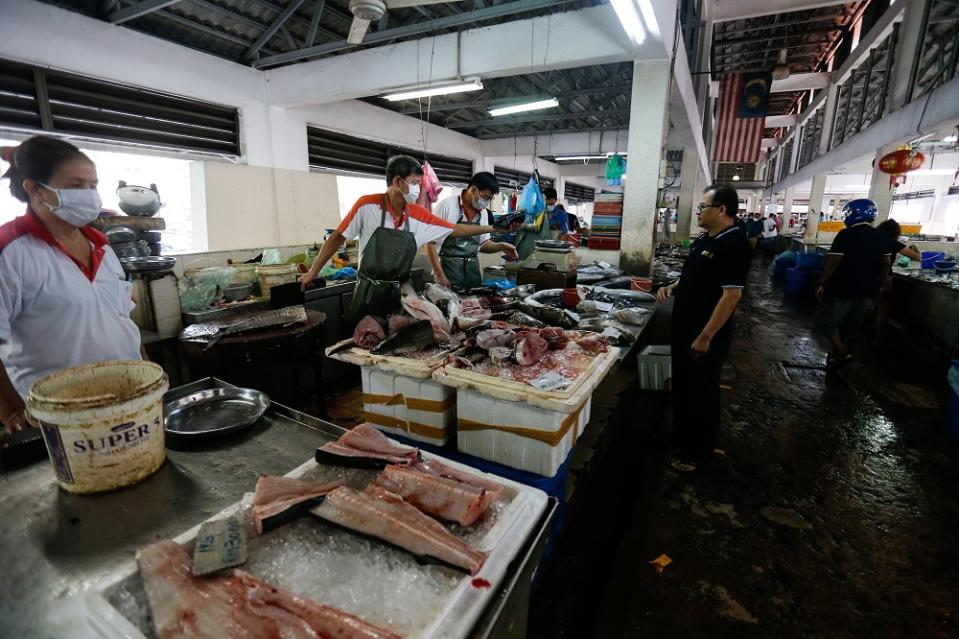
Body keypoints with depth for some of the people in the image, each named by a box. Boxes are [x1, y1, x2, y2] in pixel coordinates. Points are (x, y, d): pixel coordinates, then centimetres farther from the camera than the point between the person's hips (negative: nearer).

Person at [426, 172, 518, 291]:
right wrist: (439, 275, -15)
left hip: (473, 271, 5)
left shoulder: (483, 212, 7)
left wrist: (501, 246, -1)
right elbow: (430, 242, -10)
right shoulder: (447, 205, -10)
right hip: (449, 270, -5)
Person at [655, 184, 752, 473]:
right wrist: (672, 288, 2)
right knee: (682, 387, 20)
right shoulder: (705, 239, 9)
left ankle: (699, 452, 24)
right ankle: (680, 437, 39)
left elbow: (731, 295, -24)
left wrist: (705, 337, -23)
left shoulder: (734, 244, -19)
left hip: (706, 337, -9)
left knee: (702, 393, 6)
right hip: (685, 330, 9)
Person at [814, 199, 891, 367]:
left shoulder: (846, 234, -14)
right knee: (850, 325, 16)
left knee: (825, 321, 5)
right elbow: (885, 264, 9)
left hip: (841, 288, -7)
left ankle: (843, 353, -1)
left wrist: (822, 282, -15)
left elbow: (834, 260, -20)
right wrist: (878, 285, 19)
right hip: (865, 290, 7)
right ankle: (837, 354, 26)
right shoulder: (881, 237, 5)